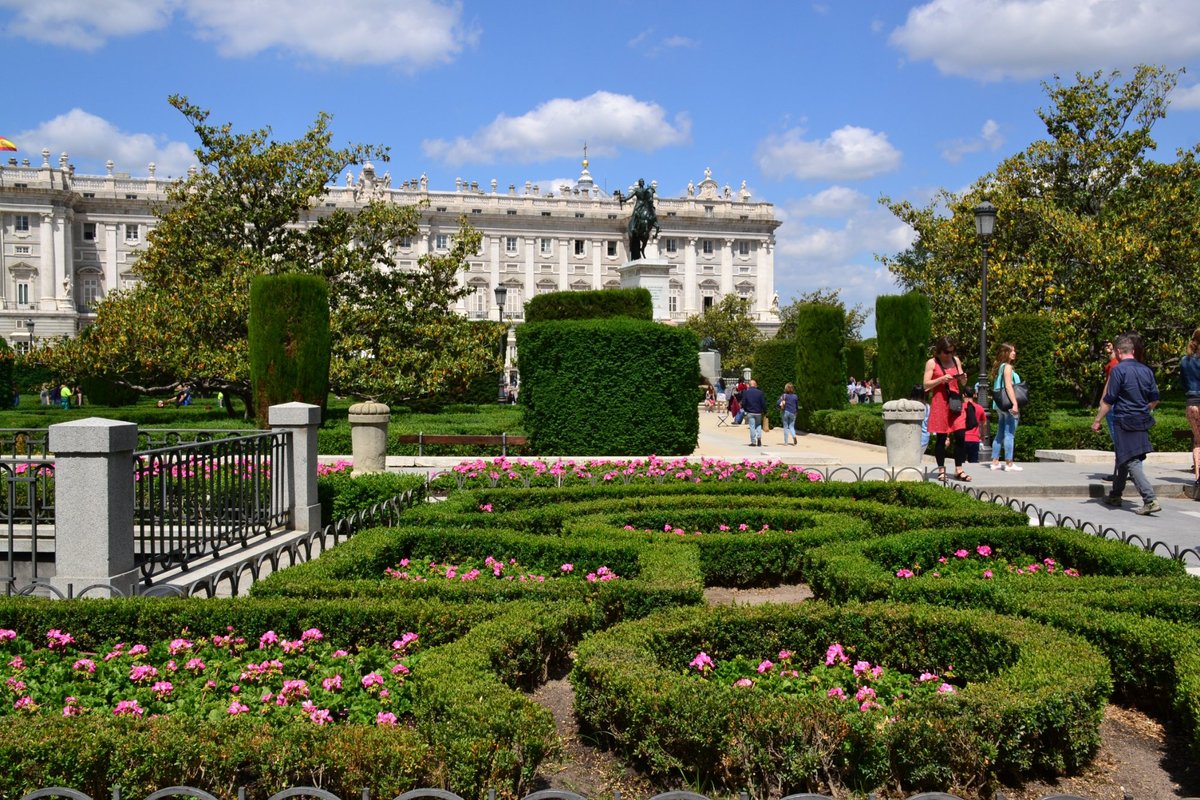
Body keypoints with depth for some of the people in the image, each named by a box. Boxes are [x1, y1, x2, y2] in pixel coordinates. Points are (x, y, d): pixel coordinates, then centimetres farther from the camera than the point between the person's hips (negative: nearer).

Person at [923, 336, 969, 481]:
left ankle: (958, 470, 3)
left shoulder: (956, 360, 13)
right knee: (941, 437, 0)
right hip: (940, 403, -4)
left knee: (960, 435, -4)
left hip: (955, 401, 4)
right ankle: (941, 470, 10)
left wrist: (963, 378, -5)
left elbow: (963, 384, 17)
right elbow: (926, 385, -5)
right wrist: (942, 379, -16)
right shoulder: (932, 363, 1)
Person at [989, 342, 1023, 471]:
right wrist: (1015, 403, -23)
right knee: (1009, 434, -6)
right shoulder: (1007, 367, -9)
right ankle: (1009, 463, -5)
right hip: (1008, 404, -9)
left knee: (1000, 433, 12)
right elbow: (1008, 386, -18)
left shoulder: (999, 367, 16)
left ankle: (995, 462, 14)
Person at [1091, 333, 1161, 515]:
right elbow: (1155, 400, 11)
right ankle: (1115, 496, 31)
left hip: (1124, 422, -7)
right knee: (1123, 460, 20)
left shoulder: (1118, 370, -13)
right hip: (1142, 423, 7)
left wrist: (1097, 420, -4)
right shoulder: (1146, 370, 7)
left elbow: (1108, 400, -13)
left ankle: (1150, 500, -17)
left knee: (1131, 462, -7)